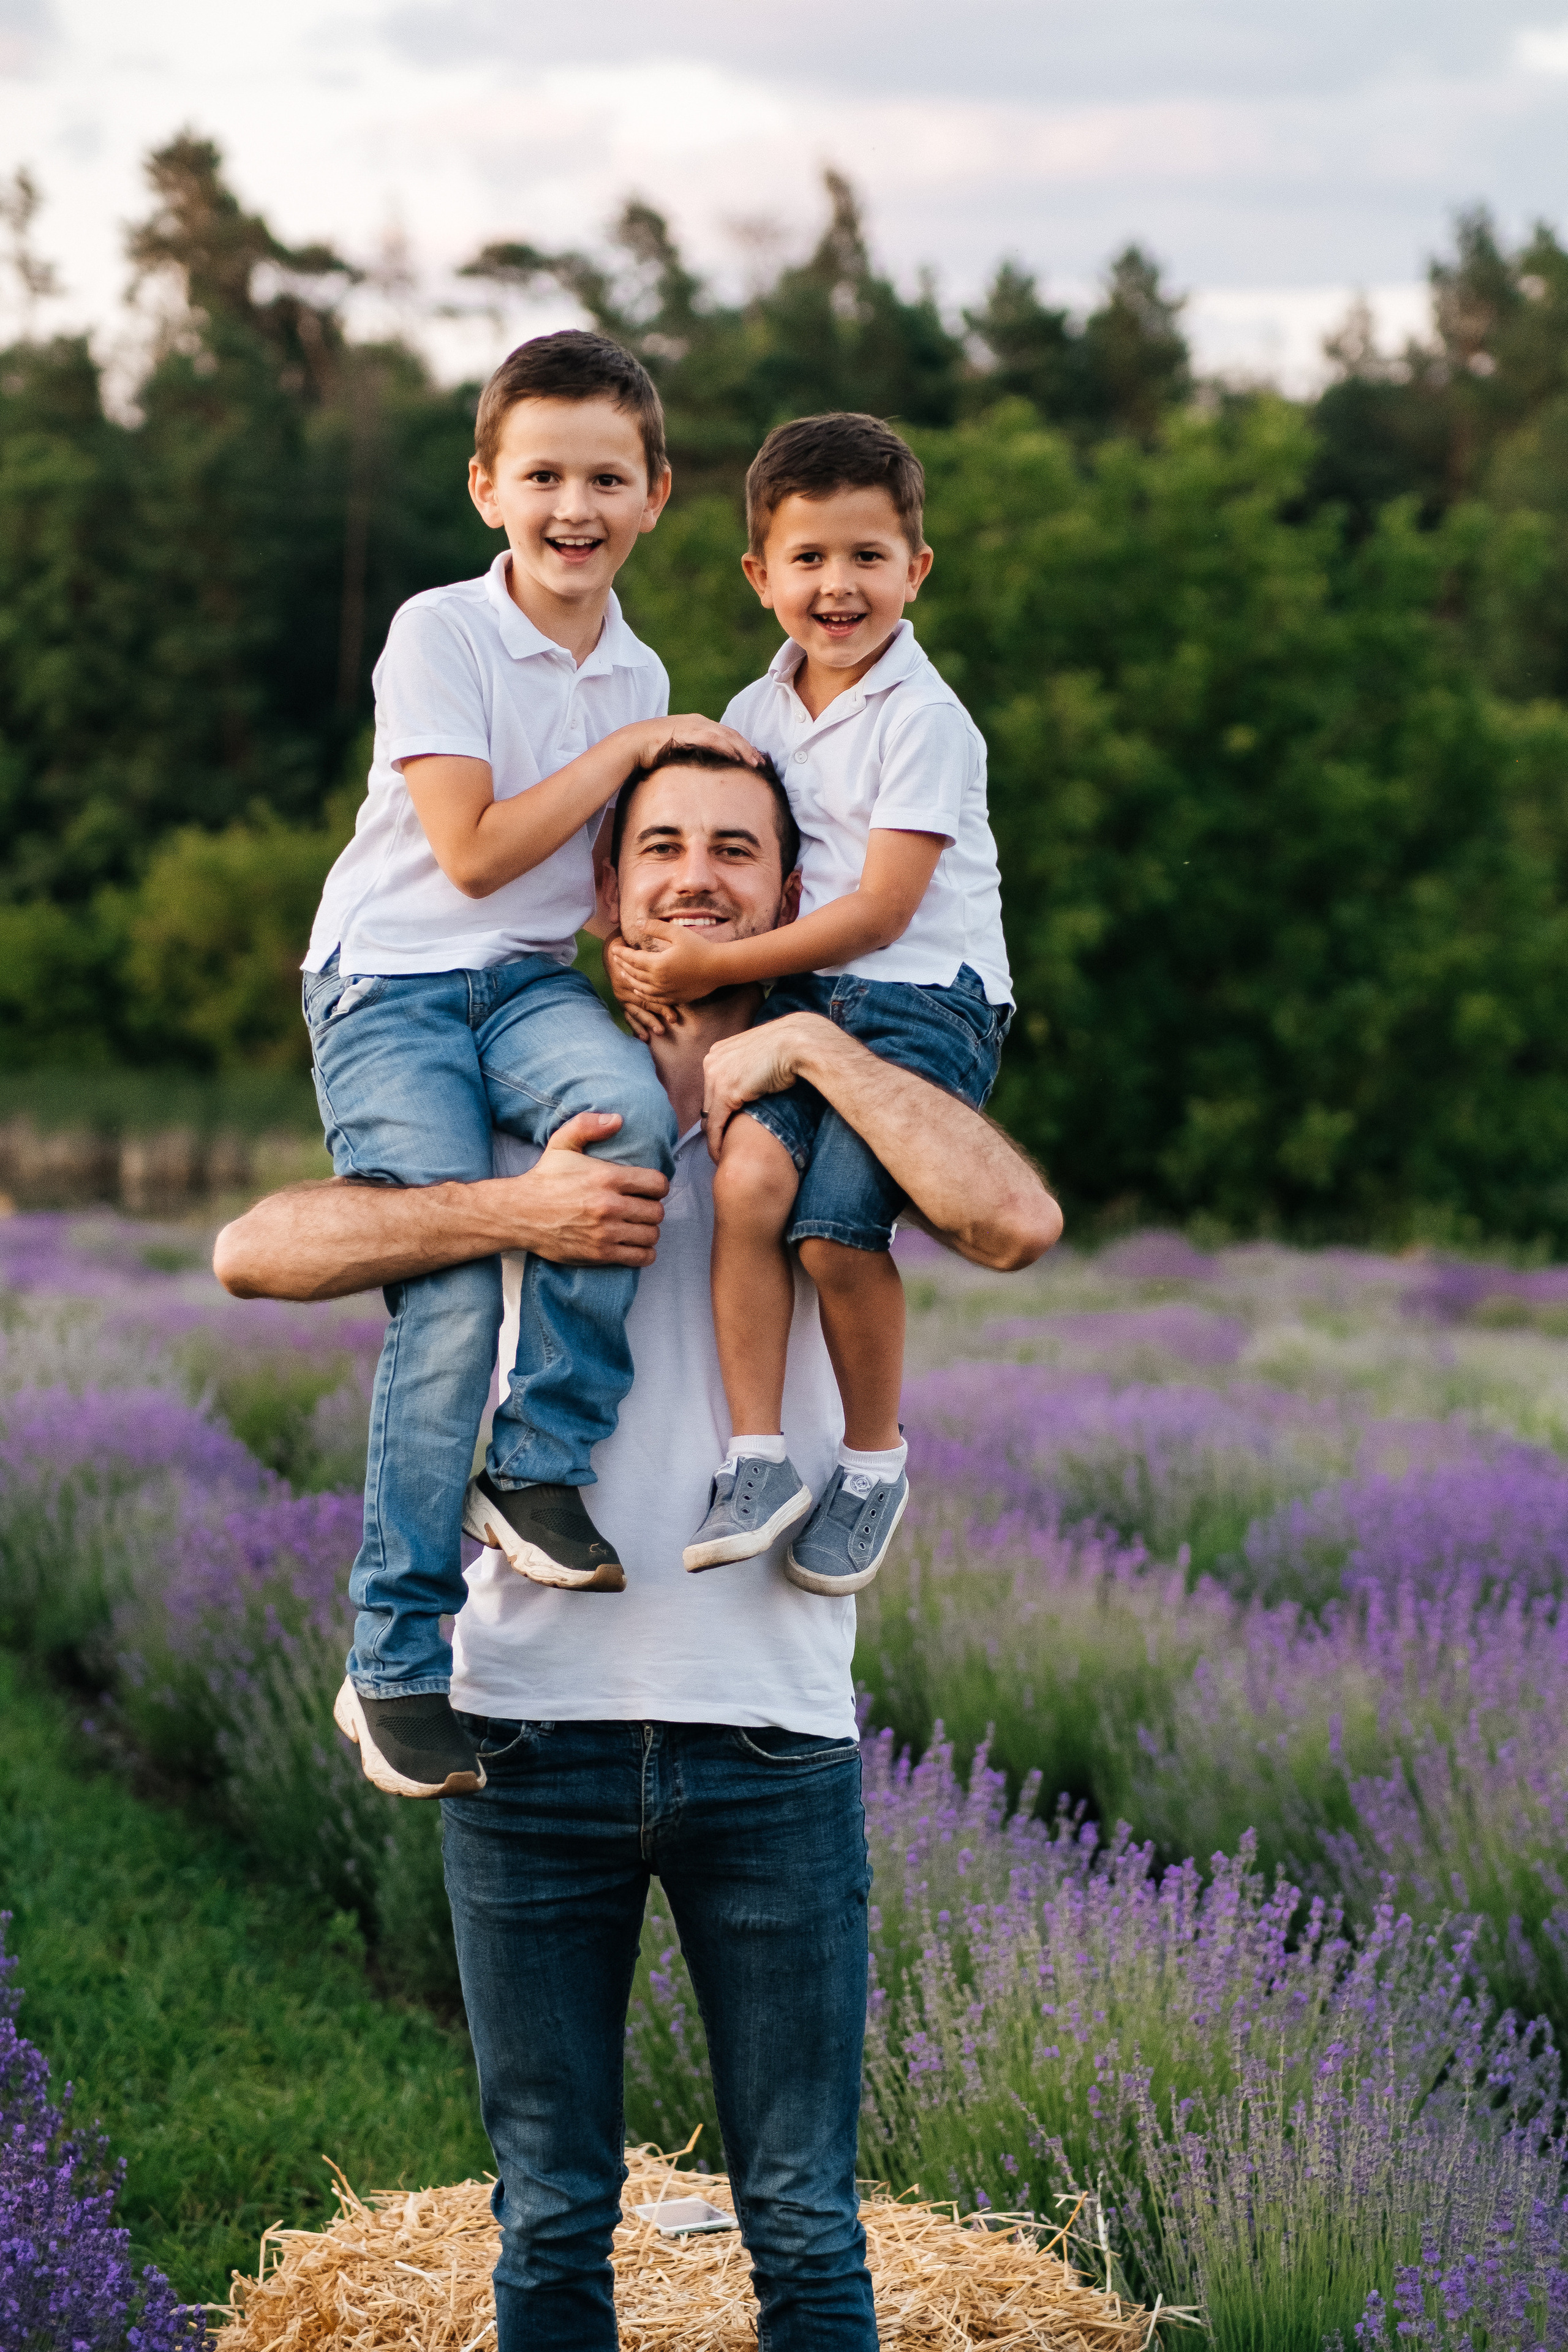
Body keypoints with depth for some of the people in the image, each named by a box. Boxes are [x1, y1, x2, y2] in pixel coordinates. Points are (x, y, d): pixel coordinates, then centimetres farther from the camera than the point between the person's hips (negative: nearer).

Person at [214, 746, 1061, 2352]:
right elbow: (254, 1251, -1)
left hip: (770, 1735, -1)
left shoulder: (842, 1118, 8)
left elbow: (1016, 1223, -14)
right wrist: (515, 1212, -12)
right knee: (550, 2218, 11)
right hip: (535, 1726, 1)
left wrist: (818, 1046, -11)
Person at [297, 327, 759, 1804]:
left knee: (629, 1114, -31)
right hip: (391, 983, -5)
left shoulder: (637, 673, 11)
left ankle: (539, 1466, -16)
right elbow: (474, 851, -14)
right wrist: (631, 749, -10)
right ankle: (397, 1663, -8)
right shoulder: (438, 634, -7)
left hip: (533, 981, 5)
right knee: (451, 1294, -20)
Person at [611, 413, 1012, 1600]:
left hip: (925, 1003, -5)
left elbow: (878, 911, -13)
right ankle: (758, 1455, -17)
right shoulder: (754, 714, 12)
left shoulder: (927, 723, -8)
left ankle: (875, 1456, 3)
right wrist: (646, 949, -2)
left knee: (837, 1225, -21)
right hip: (799, 994, 5)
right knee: (749, 1174, -23)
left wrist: (721, 965, -15)